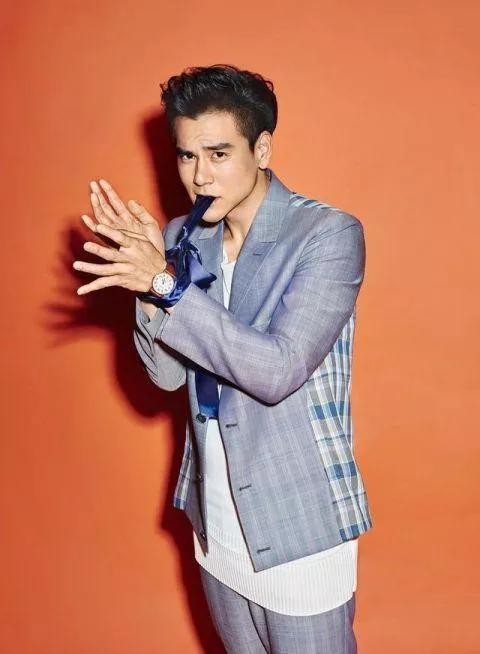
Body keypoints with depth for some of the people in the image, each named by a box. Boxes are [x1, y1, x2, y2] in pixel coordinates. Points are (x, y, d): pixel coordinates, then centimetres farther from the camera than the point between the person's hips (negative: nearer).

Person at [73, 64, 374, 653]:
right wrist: (146, 281, -18)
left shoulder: (330, 234, -17)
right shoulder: (181, 238, 0)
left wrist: (166, 283, -30)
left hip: (299, 528, -5)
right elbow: (166, 374, -2)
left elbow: (278, 371, -26)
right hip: (215, 522, 5)